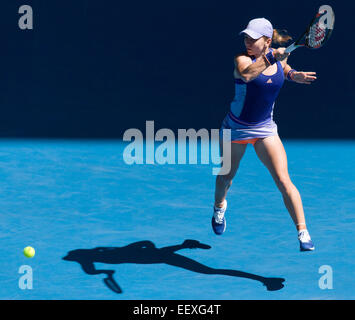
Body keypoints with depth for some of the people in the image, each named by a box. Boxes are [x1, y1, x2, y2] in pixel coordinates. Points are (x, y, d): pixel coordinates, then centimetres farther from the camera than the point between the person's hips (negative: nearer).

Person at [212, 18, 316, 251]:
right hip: (236, 128, -1)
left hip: (265, 130, 1)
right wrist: (270, 57, -53)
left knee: (284, 181, -13)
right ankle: (219, 206, 54)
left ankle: (303, 233, -12)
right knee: (227, 176, 21)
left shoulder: (280, 57, -5)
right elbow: (246, 75, -42)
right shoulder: (242, 59, -20)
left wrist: (295, 75, -5)